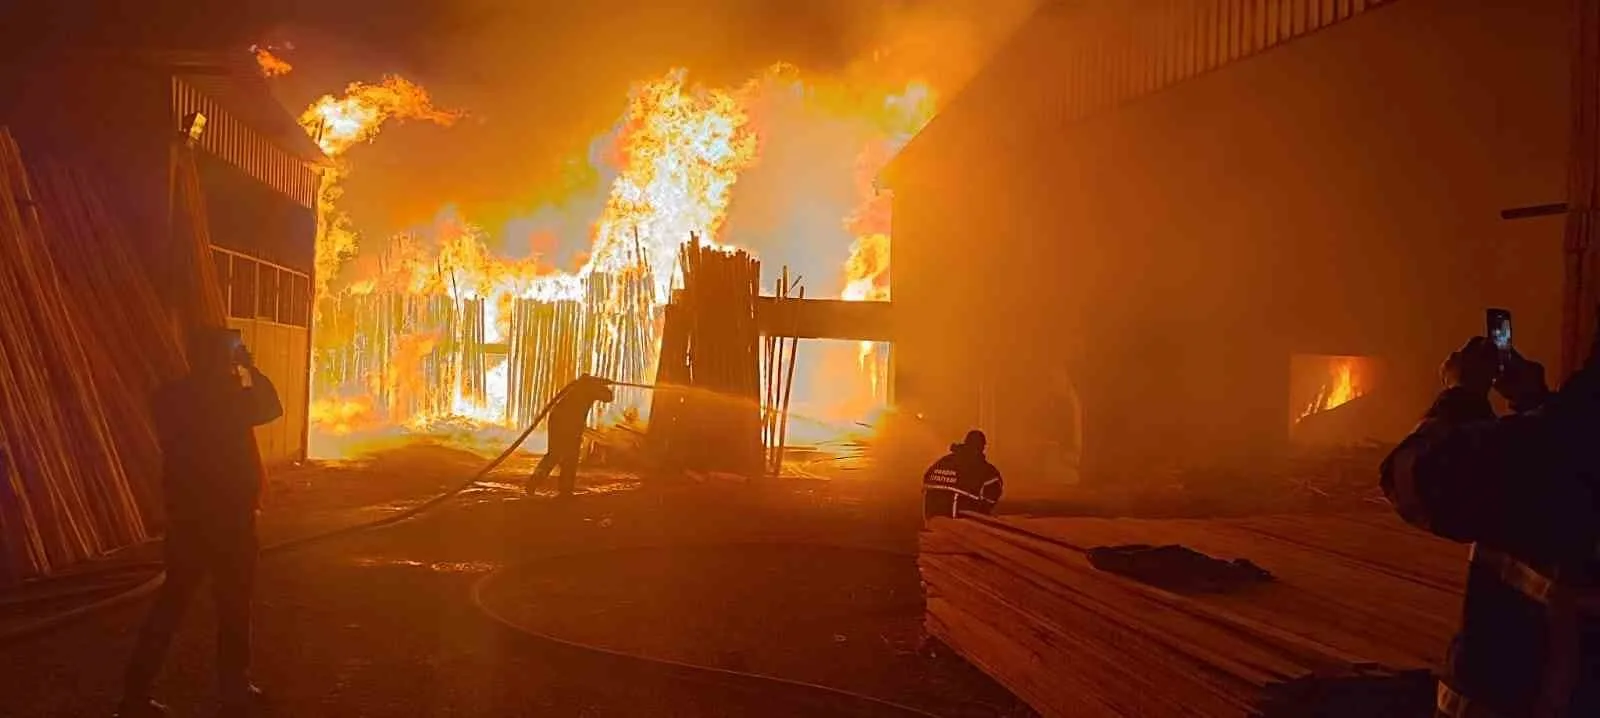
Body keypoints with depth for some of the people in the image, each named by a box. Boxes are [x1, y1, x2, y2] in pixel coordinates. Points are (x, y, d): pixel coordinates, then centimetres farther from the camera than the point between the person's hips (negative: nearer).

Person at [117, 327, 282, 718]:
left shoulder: (169, 396, 0)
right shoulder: (229, 397, -17)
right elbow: (272, 406, -1)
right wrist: (251, 368, 5)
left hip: (185, 514, 5)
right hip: (229, 516, -5)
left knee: (172, 600, 13)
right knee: (233, 604, 8)